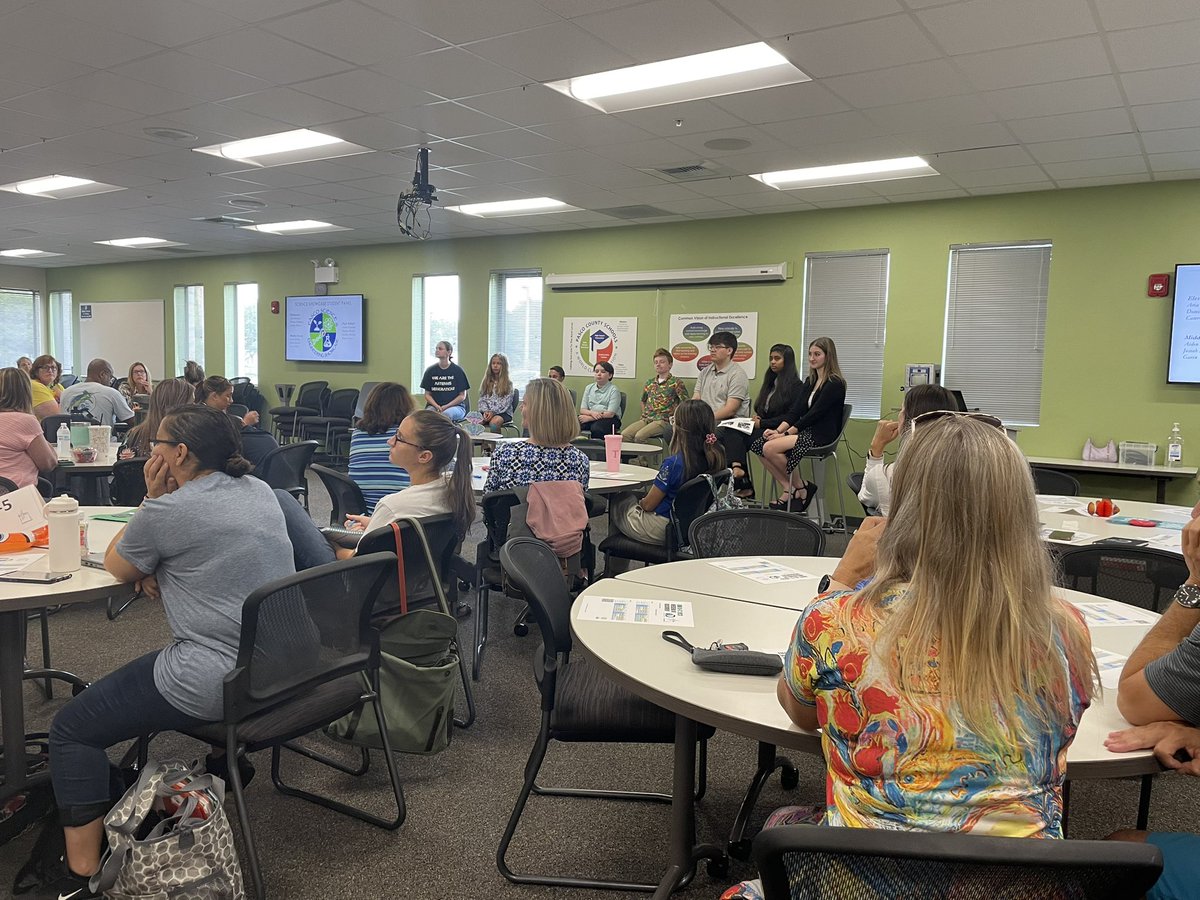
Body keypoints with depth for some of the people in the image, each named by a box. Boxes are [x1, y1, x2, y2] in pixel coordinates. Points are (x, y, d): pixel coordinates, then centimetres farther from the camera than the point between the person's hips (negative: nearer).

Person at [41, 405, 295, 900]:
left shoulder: (169, 510, -15)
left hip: (219, 682, -8)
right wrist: (157, 571, 6)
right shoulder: (260, 490, 7)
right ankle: (223, 766, 47)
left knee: (72, 728, 9)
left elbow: (115, 566, 3)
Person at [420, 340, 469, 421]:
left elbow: (462, 396, 3)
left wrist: (447, 406, -11)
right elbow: (427, 394, 11)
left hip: (455, 406, -2)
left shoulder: (457, 370, 3)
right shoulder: (430, 371, 11)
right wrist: (436, 406, -9)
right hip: (434, 405, 2)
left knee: (445, 414, -37)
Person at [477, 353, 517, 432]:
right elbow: (482, 400, 12)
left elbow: (506, 403, -5)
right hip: (487, 412, 3)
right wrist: (485, 411, -8)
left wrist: (493, 412, -18)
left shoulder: (508, 383, 4)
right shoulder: (486, 382, 17)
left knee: (494, 422, -38)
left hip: (503, 413, -3)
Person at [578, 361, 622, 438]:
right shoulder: (589, 388, 14)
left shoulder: (613, 390, -2)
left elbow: (610, 414, -11)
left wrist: (589, 418, -16)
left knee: (596, 428, -37)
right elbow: (582, 410, 8)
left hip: (609, 419, -3)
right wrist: (592, 413, -16)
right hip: (591, 417, 3)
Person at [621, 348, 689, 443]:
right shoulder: (649, 383, 19)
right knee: (624, 434, -22)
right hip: (646, 419, 5)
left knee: (639, 436, -31)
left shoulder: (676, 383, 1)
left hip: (663, 420, -5)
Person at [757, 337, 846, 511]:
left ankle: (801, 487, -6)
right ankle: (789, 489, -9)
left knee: (771, 448, -24)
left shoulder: (835, 384, -10)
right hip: (806, 432, 9)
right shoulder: (809, 381, 17)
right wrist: (779, 430, -8)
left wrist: (787, 433, -17)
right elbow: (796, 410, 8)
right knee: (760, 445, -12)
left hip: (822, 437, -8)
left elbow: (814, 414, -16)